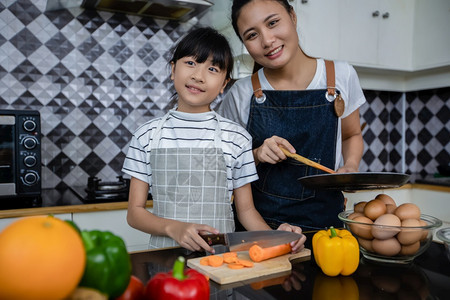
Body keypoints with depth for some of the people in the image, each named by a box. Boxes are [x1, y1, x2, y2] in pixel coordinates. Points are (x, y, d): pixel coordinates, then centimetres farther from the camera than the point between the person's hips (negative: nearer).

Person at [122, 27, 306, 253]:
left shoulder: (237, 138, 1)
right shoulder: (147, 135, 2)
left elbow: (246, 209, 8)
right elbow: (135, 212, 2)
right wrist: (174, 227, -16)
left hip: (222, 252, 2)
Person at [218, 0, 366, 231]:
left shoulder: (341, 76, -1)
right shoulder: (242, 94, -4)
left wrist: (350, 167, -4)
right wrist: (256, 155, -13)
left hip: (325, 218, 1)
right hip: (258, 219, 0)